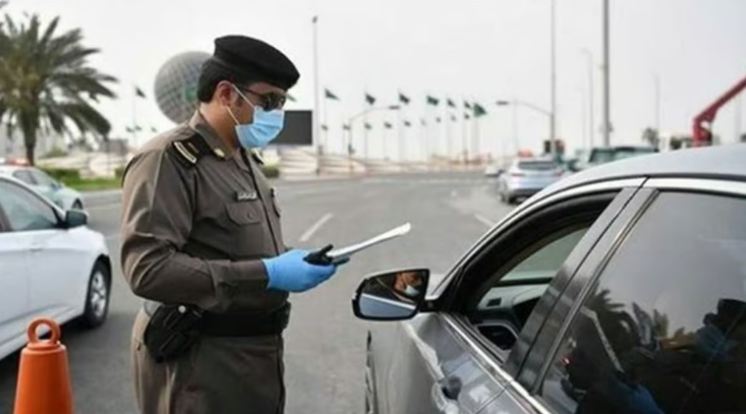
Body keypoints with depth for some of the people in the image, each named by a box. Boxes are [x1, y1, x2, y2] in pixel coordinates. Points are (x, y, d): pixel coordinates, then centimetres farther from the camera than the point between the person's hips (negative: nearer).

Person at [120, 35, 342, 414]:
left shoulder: (245, 160, 15)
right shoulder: (169, 159, -16)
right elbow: (148, 268, -27)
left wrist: (289, 265, 3)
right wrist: (267, 274, -27)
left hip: (256, 353, 9)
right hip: (201, 362, -9)